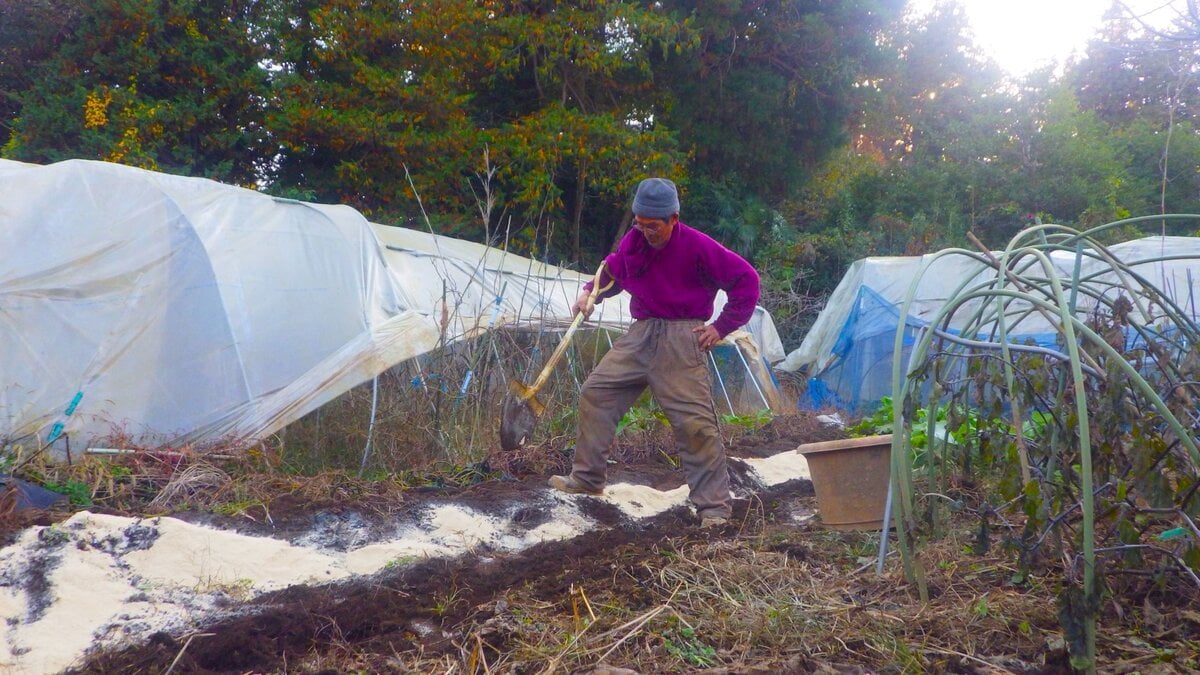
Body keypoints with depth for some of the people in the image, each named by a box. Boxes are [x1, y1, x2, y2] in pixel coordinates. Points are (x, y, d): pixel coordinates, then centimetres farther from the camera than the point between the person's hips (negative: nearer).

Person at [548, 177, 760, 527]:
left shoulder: (697, 246, -13)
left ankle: (714, 507, 0)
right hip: (641, 334, 6)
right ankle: (586, 478, 16)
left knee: (695, 422, -9)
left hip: (681, 339, -6)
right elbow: (612, 270, 22)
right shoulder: (633, 240, 3)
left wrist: (722, 327, -7)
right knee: (595, 392, 4)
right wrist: (589, 291, 2)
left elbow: (746, 279, -7)